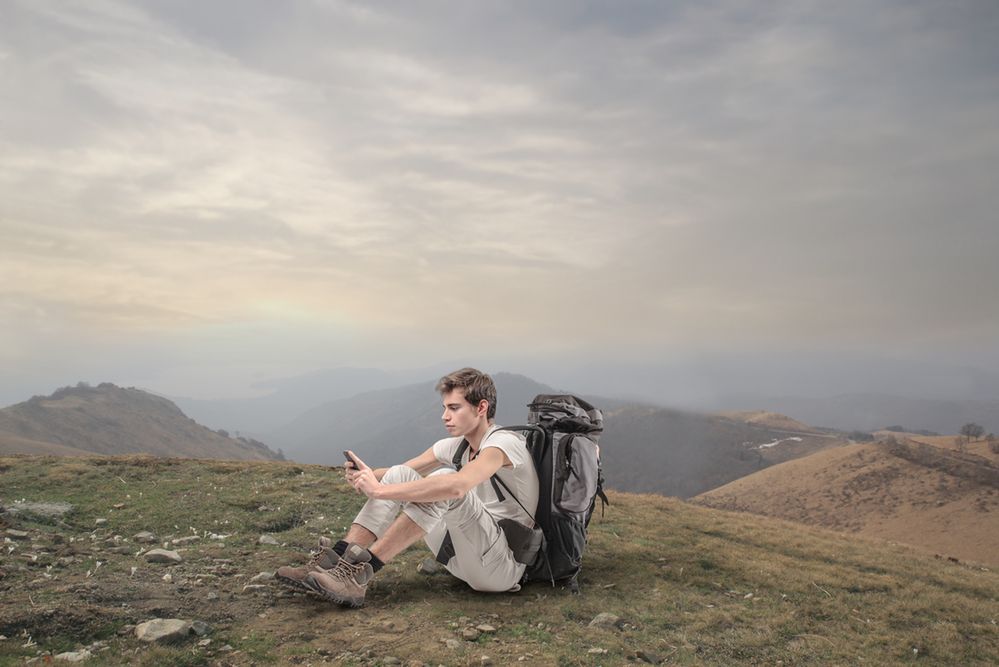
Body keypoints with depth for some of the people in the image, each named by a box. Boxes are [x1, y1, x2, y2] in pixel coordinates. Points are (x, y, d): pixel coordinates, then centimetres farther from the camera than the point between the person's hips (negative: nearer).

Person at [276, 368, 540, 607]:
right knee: (400, 475, -4)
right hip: (465, 557, 8)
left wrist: (380, 490, -31)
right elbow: (402, 471, 8)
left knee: (443, 481, -31)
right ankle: (336, 560, -14)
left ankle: (360, 573, -29)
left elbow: (455, 486, -37)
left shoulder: (503, 443, -18)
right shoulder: (455, 445, 8)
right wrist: (366, 474, -15)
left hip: (503, 567, -8)